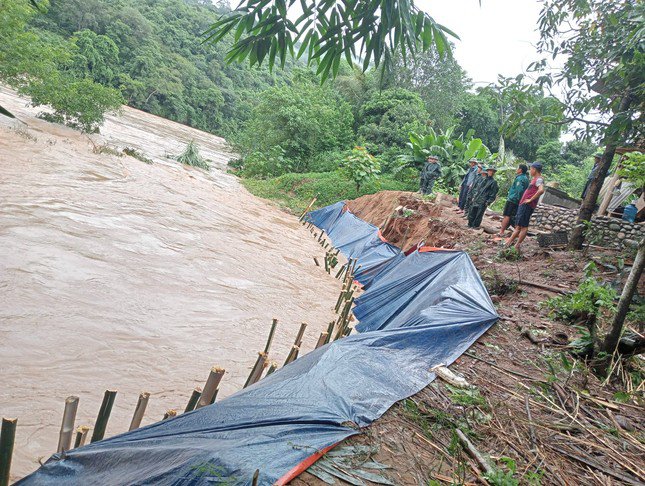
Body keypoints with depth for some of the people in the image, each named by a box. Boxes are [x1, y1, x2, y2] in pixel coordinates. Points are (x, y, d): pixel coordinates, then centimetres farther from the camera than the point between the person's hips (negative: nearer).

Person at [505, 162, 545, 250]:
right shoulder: (534, 178, 18)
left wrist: (531, 199, -22)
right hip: (523, 204, 10)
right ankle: (509, 242, 18)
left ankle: (517, 246, -3)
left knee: (523, 226, -6)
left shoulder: (539, 179, -11)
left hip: (527, 206, -10)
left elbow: (541, 190, -31)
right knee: (518, 226, 13)